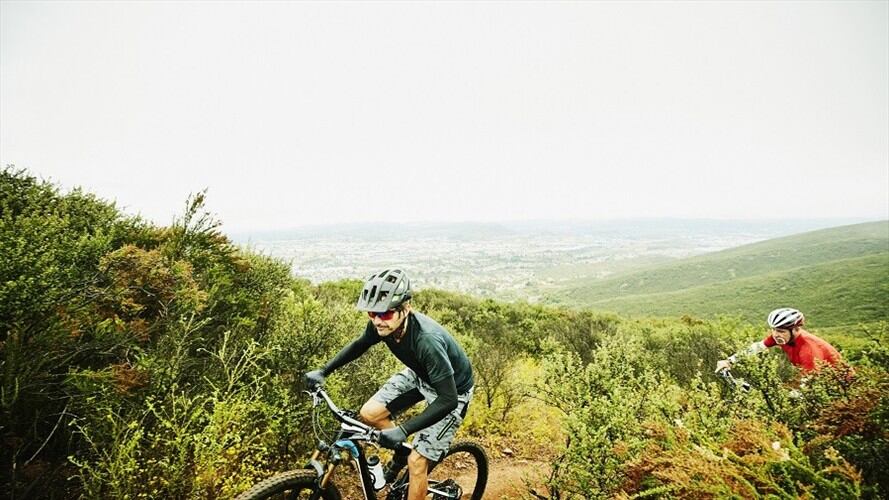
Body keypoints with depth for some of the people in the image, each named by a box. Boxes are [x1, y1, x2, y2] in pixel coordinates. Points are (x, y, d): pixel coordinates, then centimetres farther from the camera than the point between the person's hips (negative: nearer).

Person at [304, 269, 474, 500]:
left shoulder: (427, 341, -41)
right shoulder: (382, 325, -20)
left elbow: (448, 400, -37)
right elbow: (360, 344, 3)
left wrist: (403, 430, -41)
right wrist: (323, 371, -3)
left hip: (452, 390, -6)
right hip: (419, 374, 7)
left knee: (416, 462, -5)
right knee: (369, 413, -1)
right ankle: (402, 451, 24)